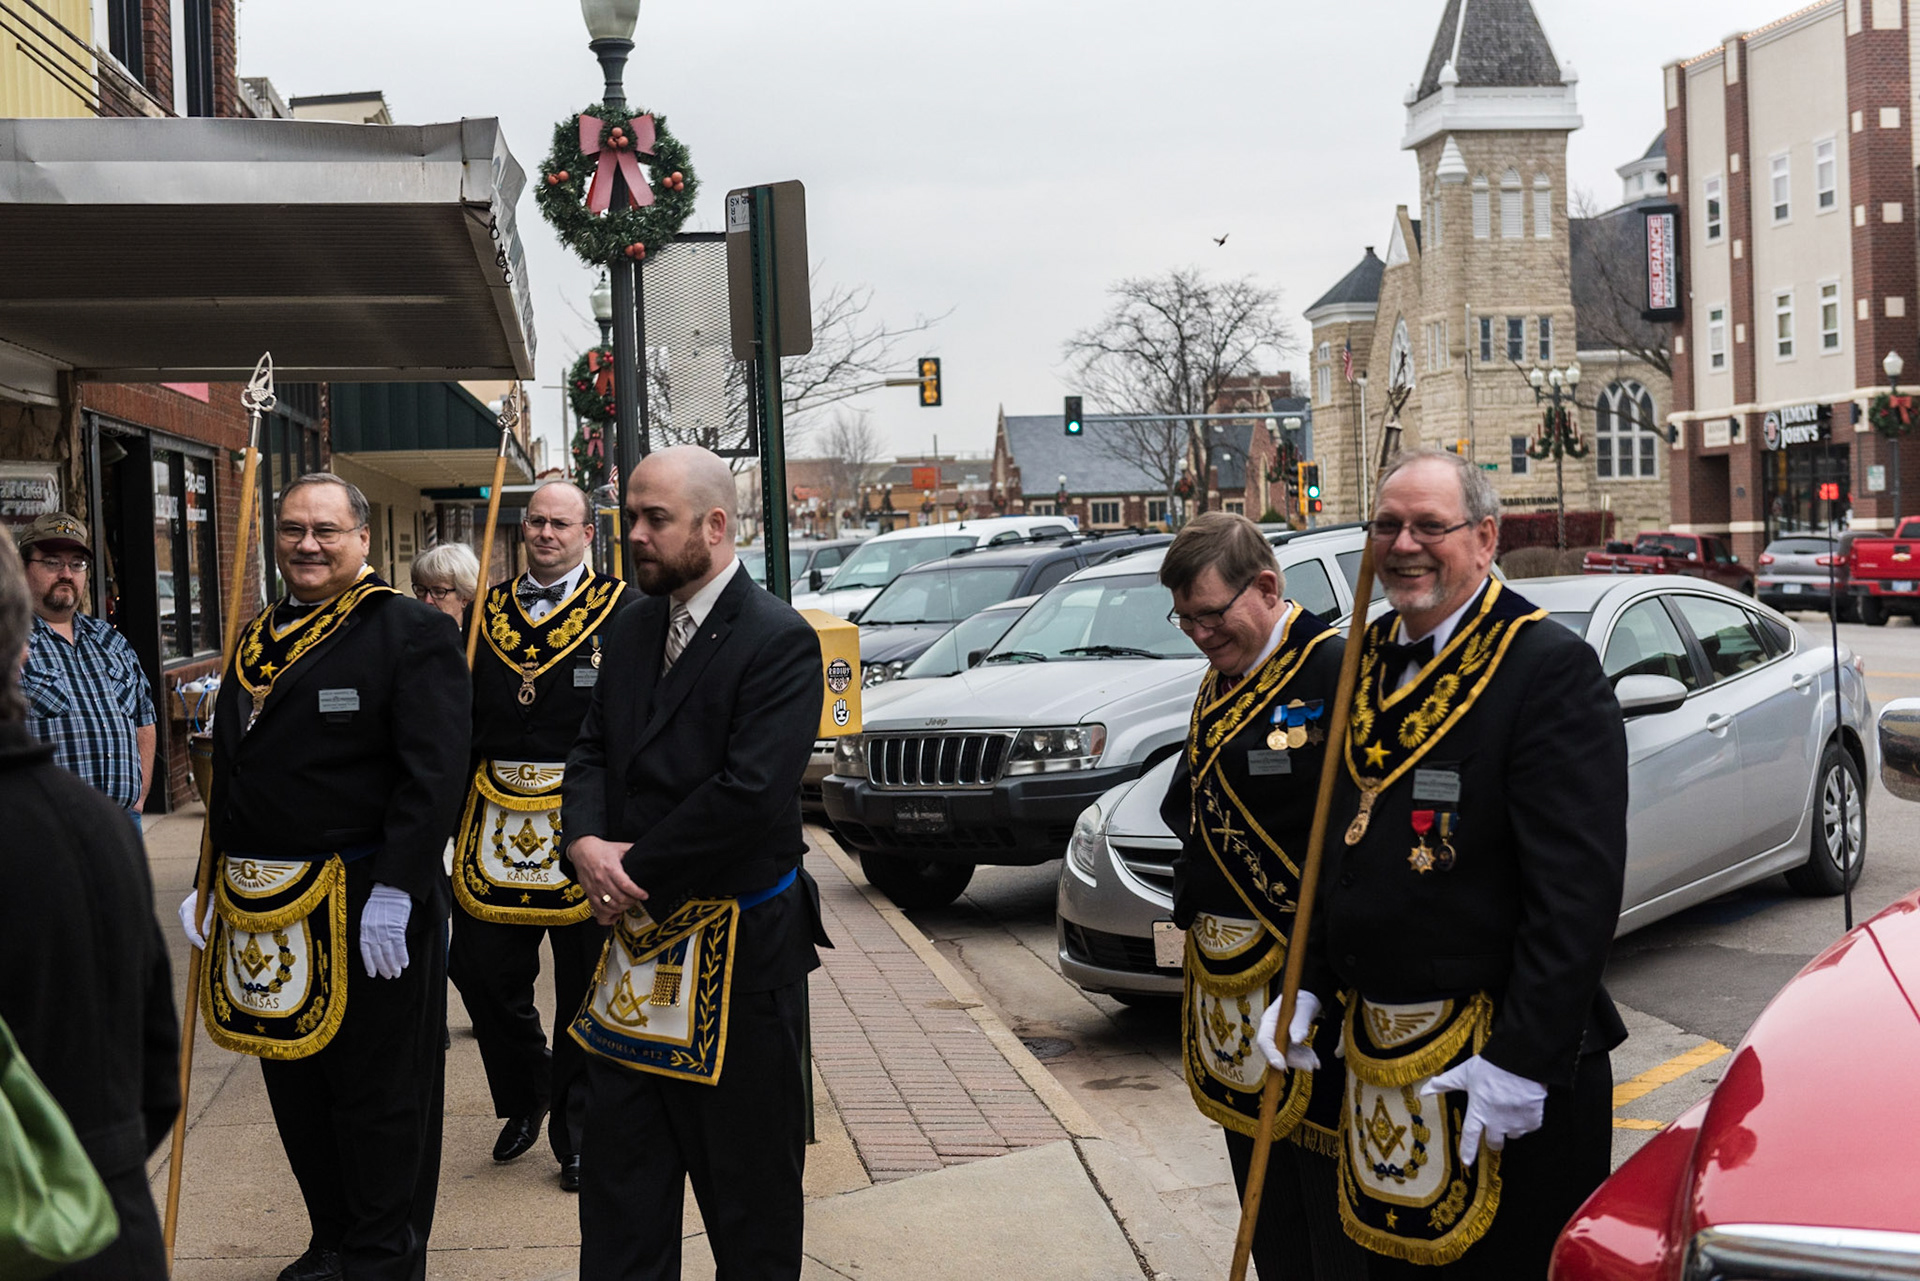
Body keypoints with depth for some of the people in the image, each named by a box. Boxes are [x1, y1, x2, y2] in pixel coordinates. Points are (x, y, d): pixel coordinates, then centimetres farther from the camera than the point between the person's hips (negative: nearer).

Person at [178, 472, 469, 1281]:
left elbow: (432, 773, -16)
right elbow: (229, 774, 20)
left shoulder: (412, 634, -9)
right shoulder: (257, 639, 14)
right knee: (295, 1089, 16)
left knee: (380, 1094, 4)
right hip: (266, 910, 7)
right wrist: (215, 886, 16)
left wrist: (394, 891, -22)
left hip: (368, 908, -7)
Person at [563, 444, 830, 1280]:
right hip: (638, 939, 7)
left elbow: (751, 796, -23)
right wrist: (587, 842, -10)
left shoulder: (779, 641, -15)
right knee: (620, 1163, 14)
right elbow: (592, 750, 11)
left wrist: (635, 870, -16)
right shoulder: (633, 629, 10)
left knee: (747, 1177, 7)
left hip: (737, 951, -7)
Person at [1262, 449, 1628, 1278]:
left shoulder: (1550, 668, -14)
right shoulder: (1370, 660, 10)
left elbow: (1577, 889, -19)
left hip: (1497, 1057, -7)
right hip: (1377, 1050, 7)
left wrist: (1523, 1058, -22)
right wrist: (1310, 984, 12)